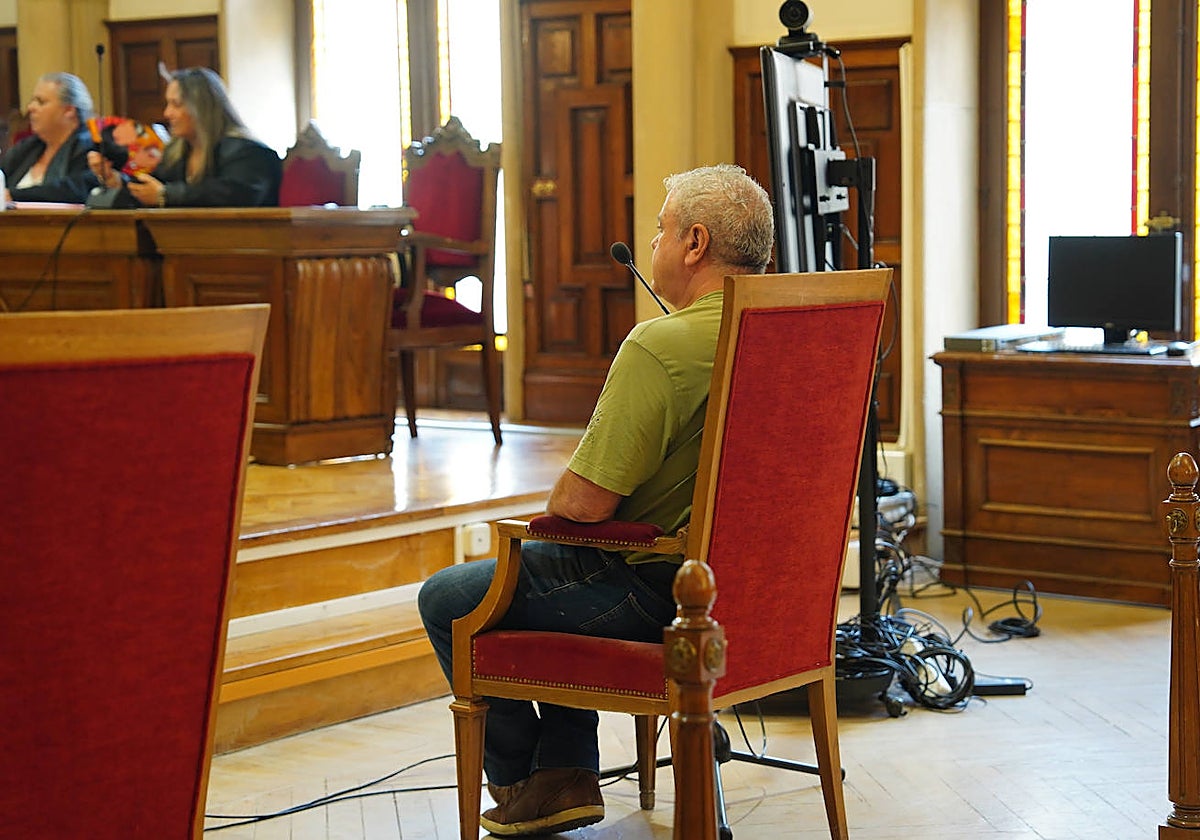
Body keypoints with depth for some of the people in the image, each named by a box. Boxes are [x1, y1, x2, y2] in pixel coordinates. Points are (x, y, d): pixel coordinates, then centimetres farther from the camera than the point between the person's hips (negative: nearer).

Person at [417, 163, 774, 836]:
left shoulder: (660, 346, -25)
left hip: (653, 589, -9)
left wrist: (554, 501, 1)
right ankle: (566, 770, 27)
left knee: (446, 599, 9)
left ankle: (518, 781, 24)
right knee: (549, 572, 33)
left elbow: (586, 502, -24)